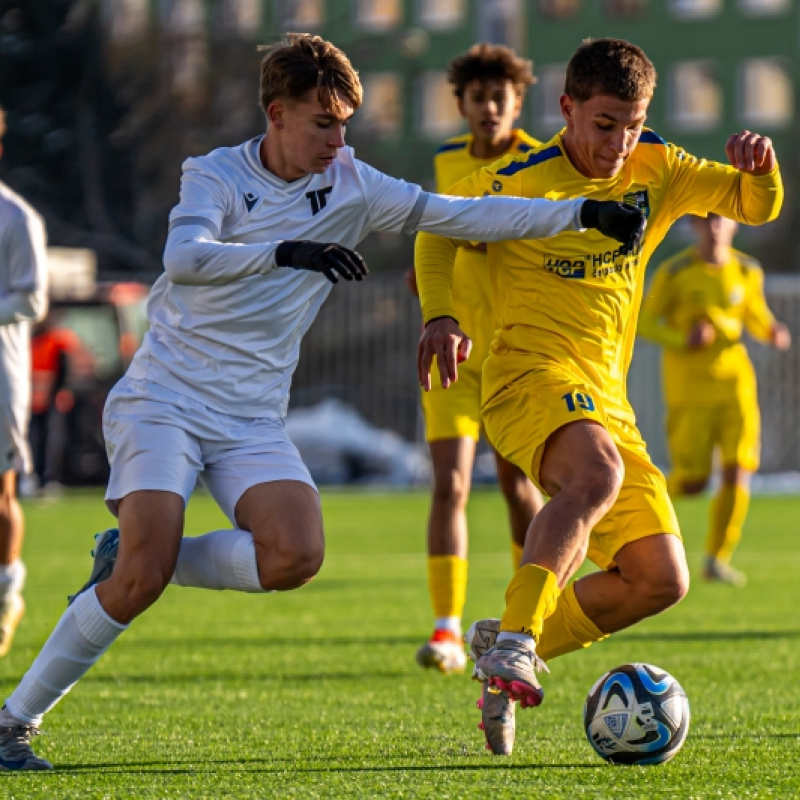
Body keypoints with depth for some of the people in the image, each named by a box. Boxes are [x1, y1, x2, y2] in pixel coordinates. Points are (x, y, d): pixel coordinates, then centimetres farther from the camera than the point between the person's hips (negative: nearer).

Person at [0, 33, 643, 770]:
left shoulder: (350, 186, 5)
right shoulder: (216, 175, -6)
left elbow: (462, 216, 4)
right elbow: (185, 259, -25)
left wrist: (582, 214, -3)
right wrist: (288, 251, -38)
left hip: (252, 420, 4)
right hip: (163, 400, -4)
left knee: (297, 556, -22)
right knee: (142, 577, -21)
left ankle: (133, 556, 2)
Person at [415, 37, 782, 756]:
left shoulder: (655, 171, 9)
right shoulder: (516, 184, -6)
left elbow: (757, 207, 10)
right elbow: (439, 232, 6)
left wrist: (759, 167, -14)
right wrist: (440, 315, -12)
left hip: (607, 400, 7)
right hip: (532, 375, -7)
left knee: (662, 580, 1)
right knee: (598, 474, -40)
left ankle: (507, 646, 15)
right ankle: (514, 641, -43)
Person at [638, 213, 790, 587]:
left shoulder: (748, 272, 3)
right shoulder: (674, 272, -7)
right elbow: (646, 323, -3)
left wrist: (772, 332, -6)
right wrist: (682, 339, -21)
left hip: (733, 378, 3)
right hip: (688, 384, -3)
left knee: (738, 470, -10)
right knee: (693, 479, -5)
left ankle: (717, 559, 1)